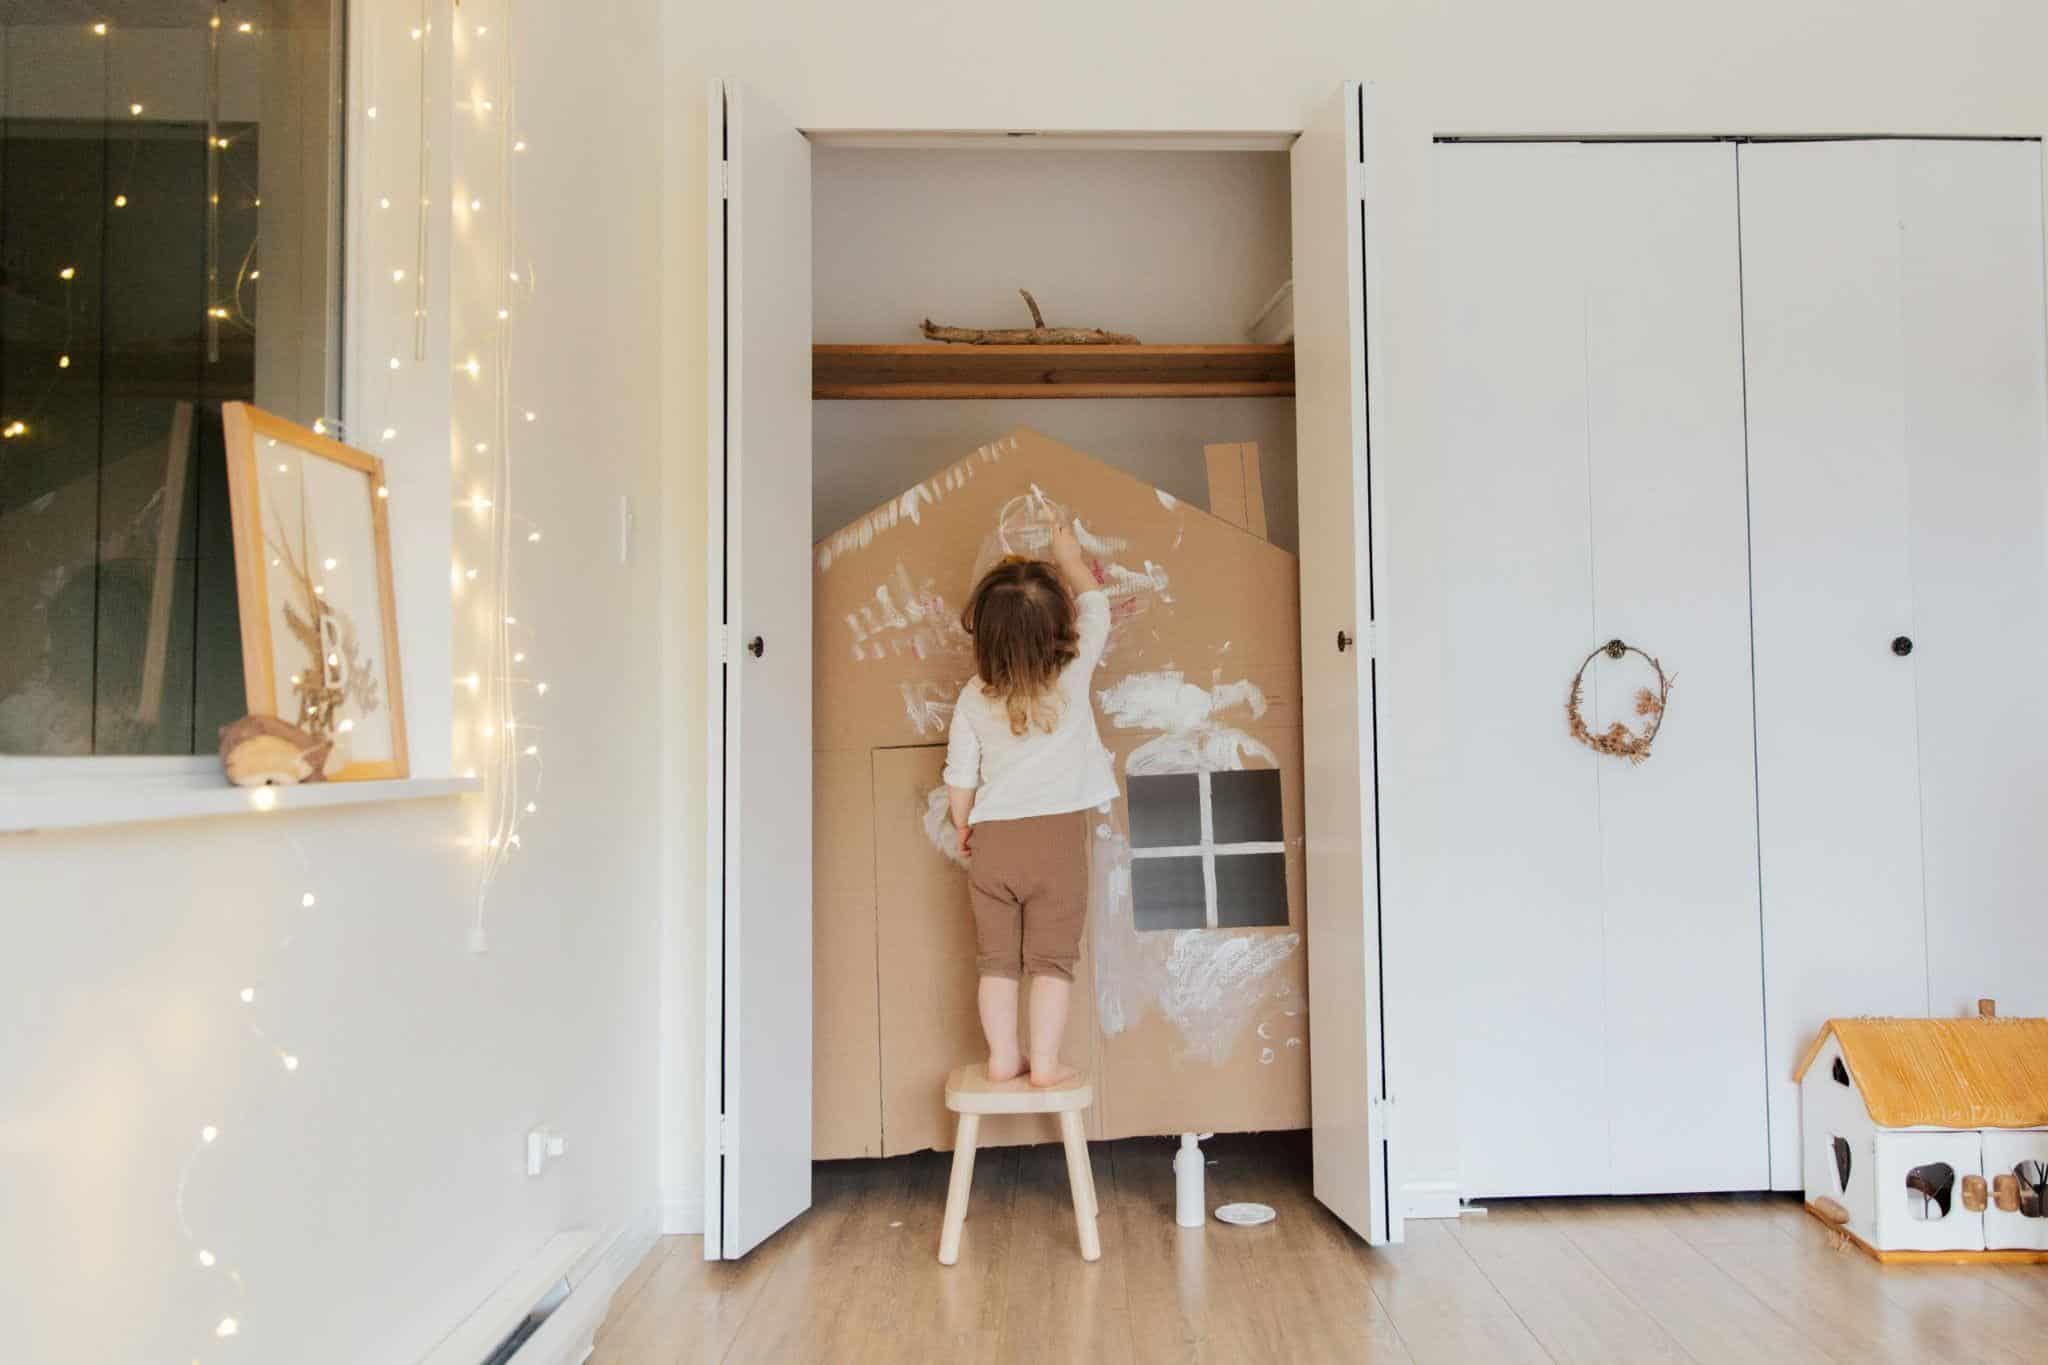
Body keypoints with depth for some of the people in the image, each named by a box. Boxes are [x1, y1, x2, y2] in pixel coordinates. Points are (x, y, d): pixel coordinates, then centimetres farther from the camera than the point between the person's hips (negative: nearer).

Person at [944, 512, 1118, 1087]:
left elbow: (960, 775, 4)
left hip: (991, 839, 2)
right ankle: (1044, 1062, 8)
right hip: (1057, 835, -2)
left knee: (997, 957, 12)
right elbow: (1095, 606, 9)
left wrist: (962, 827, 21)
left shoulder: (973, 699, -2)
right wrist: (1070, 557, 24)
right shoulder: (1073, 675, -7)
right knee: (1051, 957, 5)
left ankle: (1003, 1056, 17)